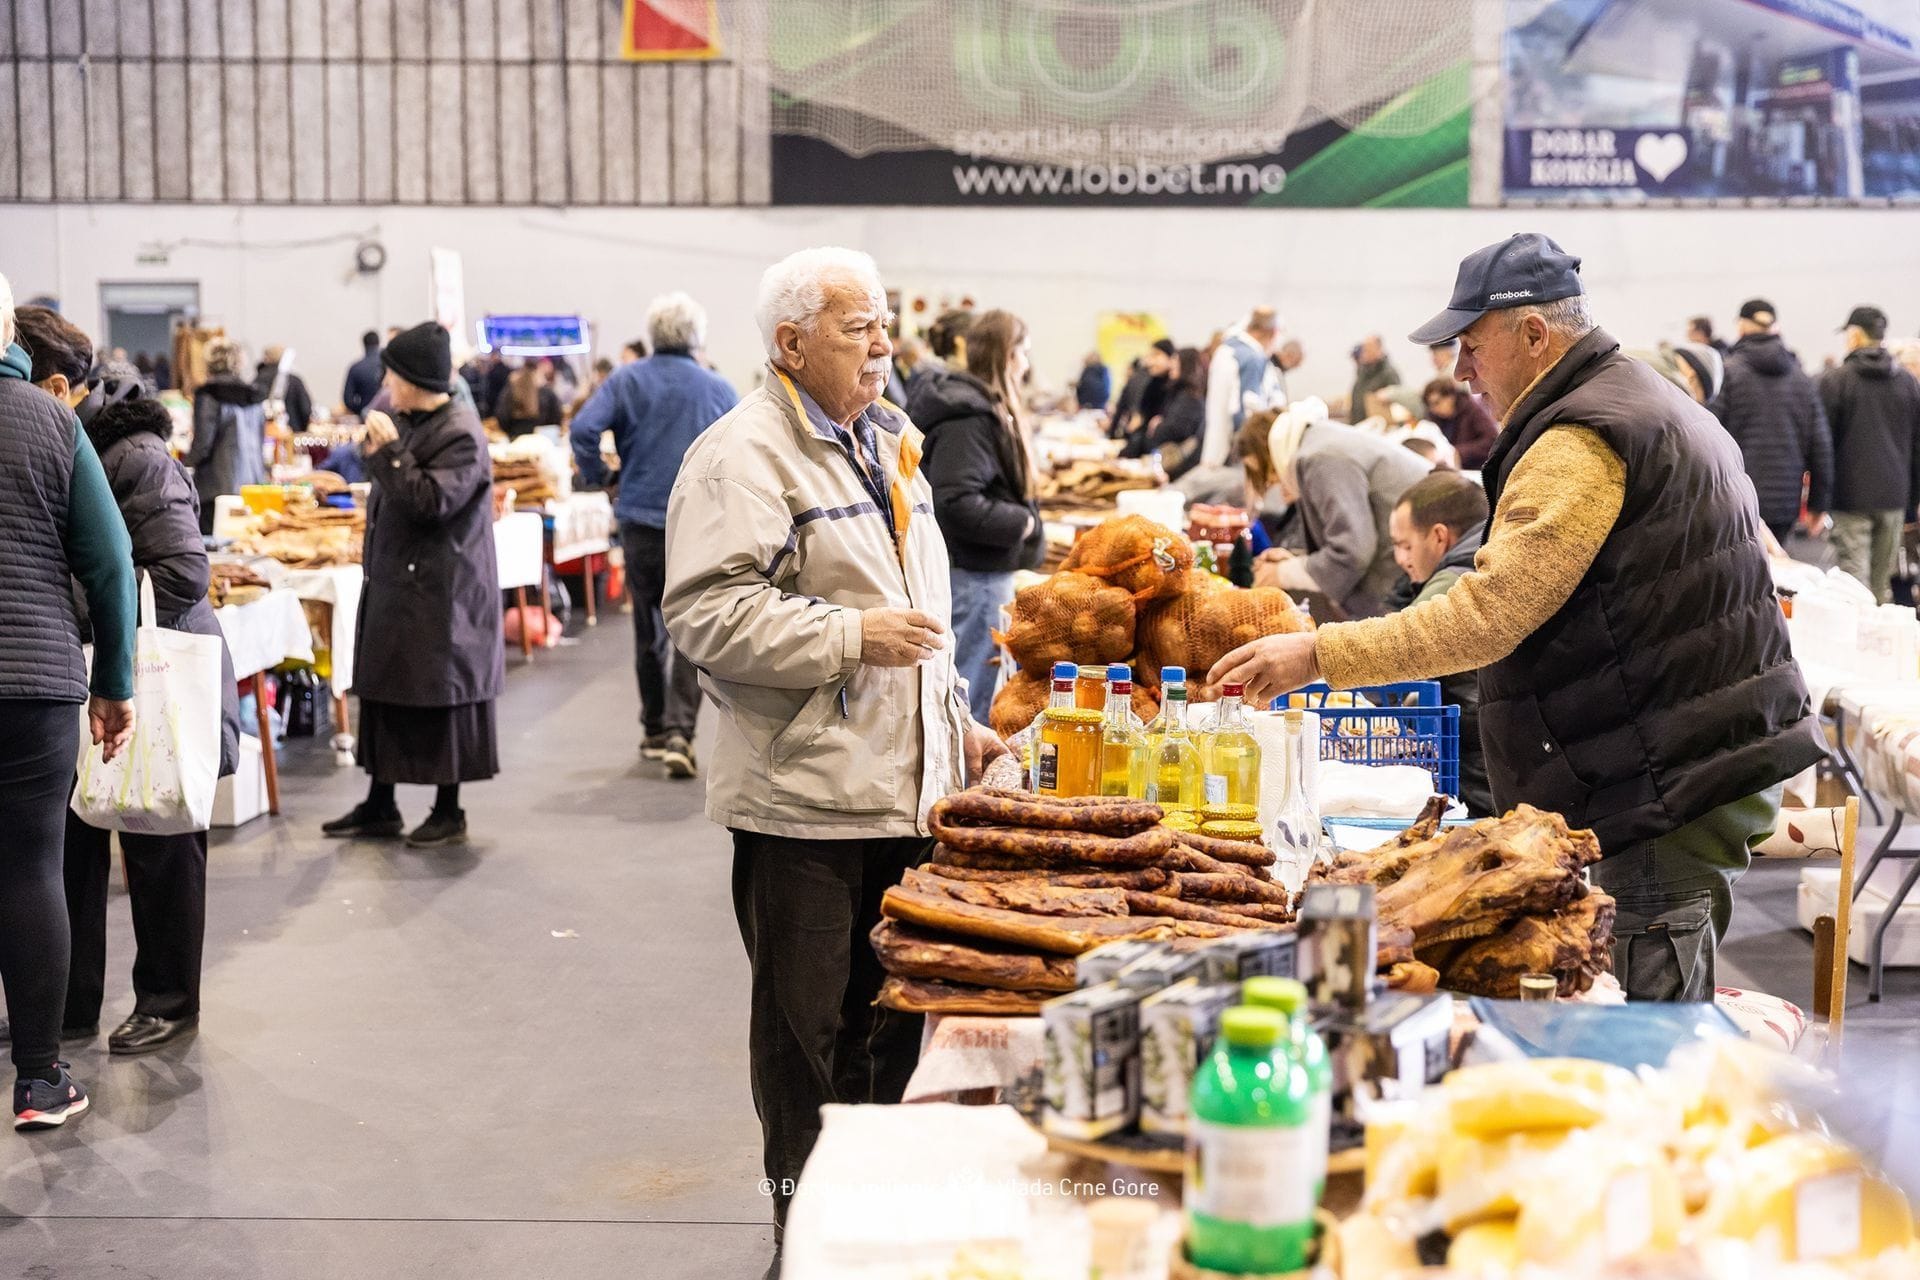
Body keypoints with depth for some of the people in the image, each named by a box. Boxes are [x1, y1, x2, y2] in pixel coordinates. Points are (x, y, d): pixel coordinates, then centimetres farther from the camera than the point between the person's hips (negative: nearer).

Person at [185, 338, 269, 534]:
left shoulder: (209, 395, -6)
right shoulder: (255, 397, 11)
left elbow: (202, 446, -8)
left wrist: (185, 461, 10)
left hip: (219, 487, -5)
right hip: (254, 486, 5)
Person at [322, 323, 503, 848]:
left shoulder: (460, 434, -17)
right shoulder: (409, 424, 13)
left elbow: (431, 501, -26)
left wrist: (388, 452, -22)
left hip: (440, 593, -10)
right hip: (394, 583, 10)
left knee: (439, 697, 0)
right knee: (383, 692, 13)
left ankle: (449, 813, 12)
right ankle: (379, 806, 22)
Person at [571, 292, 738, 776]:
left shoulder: (626, 381, 1)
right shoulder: (720, 390, 1)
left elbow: (584, 429, -12)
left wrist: (597, 478, 2)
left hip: (641, 522, 1)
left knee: (649, 630, 15)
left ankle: (655, 729, 26)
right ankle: (679, 731, -14)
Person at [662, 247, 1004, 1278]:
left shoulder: (884, 443, 18)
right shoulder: (743, 456, -11)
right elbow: (708, 613, -20)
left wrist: (953, 722, 21)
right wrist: (849, 635, -21)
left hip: (905, 785, 8)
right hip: (804, 798, -8)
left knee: (895, 1009, 15)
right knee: (810, 1028, 4)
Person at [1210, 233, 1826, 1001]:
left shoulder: (1581, 445, -17)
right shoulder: (1660, 409, 18)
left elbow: (1487, 615, -25)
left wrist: (1317, 655, -23)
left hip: (1671, 784, -11)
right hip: (1720, 761, 11)